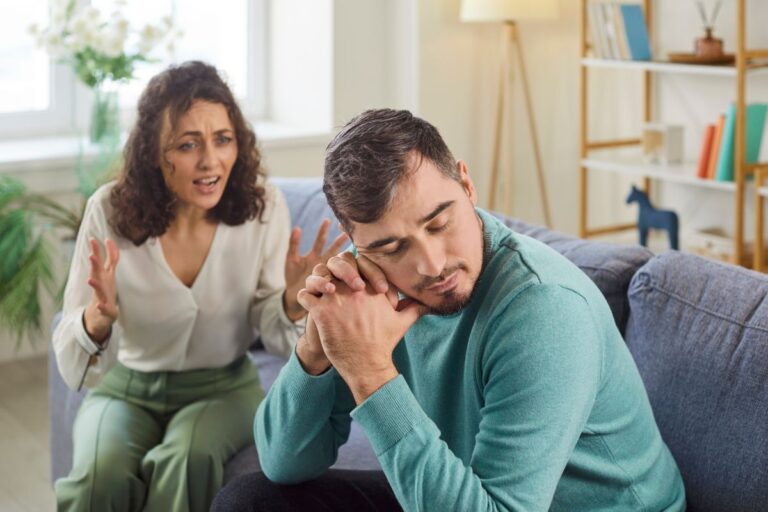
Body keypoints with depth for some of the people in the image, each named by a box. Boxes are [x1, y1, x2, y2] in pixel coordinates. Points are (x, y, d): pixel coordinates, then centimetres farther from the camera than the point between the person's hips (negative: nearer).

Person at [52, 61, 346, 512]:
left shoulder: (263, 205, -13)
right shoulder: (110, 210, -16)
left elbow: (274, 335, -5)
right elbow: (74, 367, -16)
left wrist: (294, 300, -28)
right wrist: (98, 318, -39)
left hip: (225, 386, 1)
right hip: (129, 388, 0)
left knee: (189, 459, -31)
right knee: (101, 473, -30)